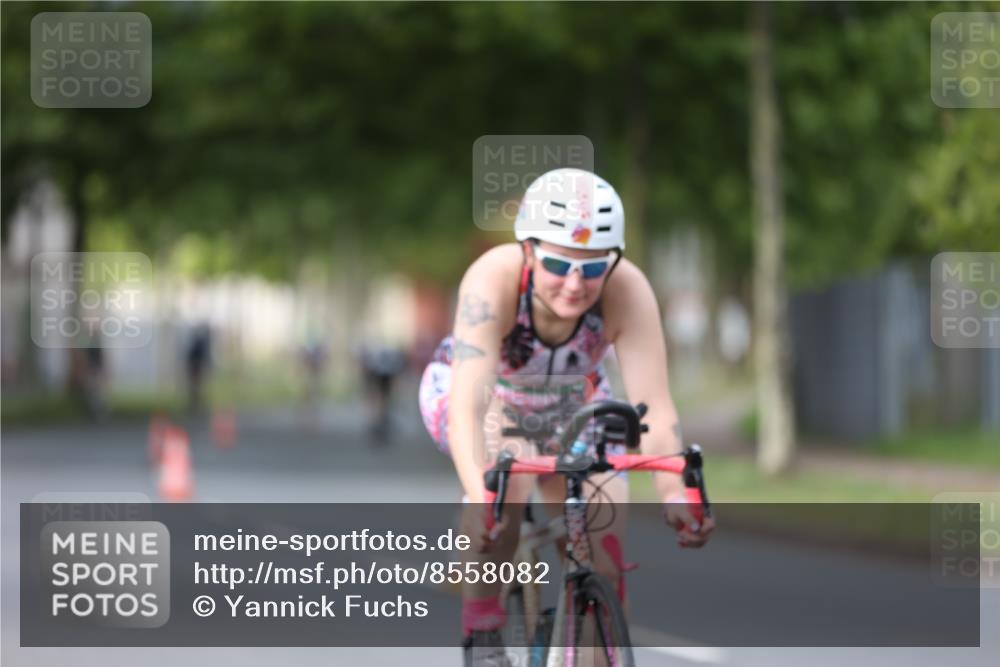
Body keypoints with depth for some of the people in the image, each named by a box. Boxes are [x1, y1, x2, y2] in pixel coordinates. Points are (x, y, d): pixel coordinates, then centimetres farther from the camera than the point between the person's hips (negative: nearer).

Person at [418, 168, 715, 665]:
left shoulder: (626, 290, -33)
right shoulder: (493, 280, -39)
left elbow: (654, 405, -37)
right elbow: (468, 406, -48)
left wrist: (673, 493, -54)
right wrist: (480, 497, -64)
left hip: (570, 404, 3)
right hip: (477, 394, -2)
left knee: (606, 541, -15)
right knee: (506, 477, -34)